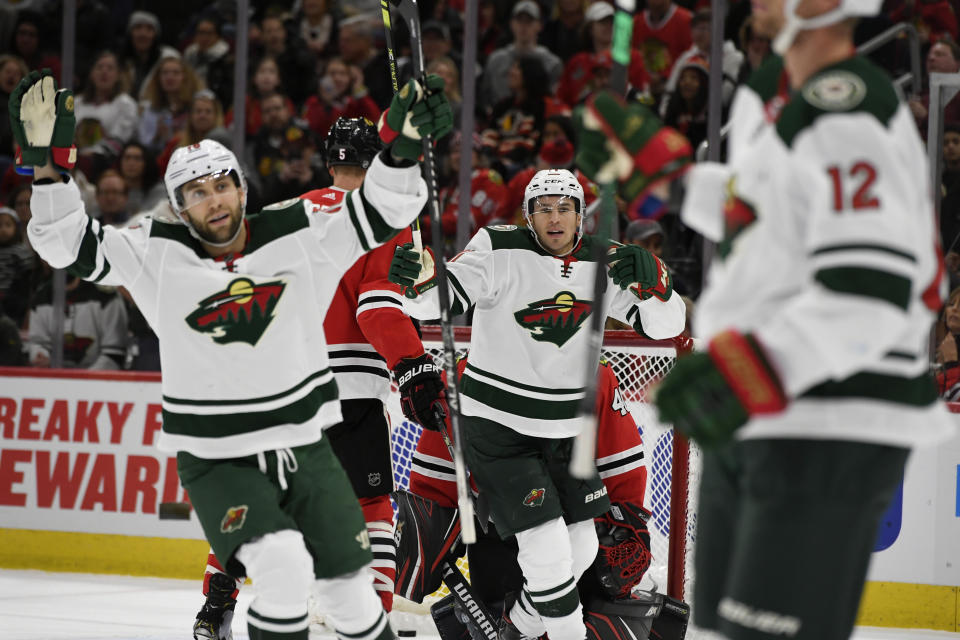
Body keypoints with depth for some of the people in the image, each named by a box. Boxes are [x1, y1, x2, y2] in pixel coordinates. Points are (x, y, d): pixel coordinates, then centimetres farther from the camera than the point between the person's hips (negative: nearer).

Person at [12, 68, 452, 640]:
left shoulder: (297, 234, -4)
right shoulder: (158, 254, -7)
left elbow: (382, 211, -5)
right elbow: (69, 244, -13)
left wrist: (403, 144, -23)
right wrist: (49, 163, -25)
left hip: (305, 447, 3)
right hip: (217, 460, -3)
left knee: (351, 592, 9)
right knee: (284, 567, -27)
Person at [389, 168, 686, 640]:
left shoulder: (605, 263, -3)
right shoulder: (501, 251, -16)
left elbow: (666, 326, -5)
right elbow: (437, 301, -24)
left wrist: (652, 282, -27)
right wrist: (417, 280, -48)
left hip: (565, 425, 6)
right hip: (497, 423, -6)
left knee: (581, 545, 10)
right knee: (545, 541, -15)